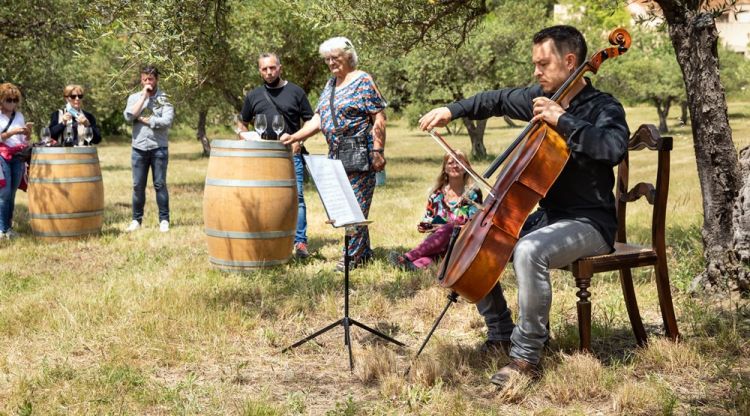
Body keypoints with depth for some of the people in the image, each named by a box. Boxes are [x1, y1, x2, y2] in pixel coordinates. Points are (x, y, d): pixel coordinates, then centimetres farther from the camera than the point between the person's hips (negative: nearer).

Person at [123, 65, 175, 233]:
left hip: (159, 148, -2)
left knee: (160, 184, 1)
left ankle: (164, 220, 7)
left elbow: (167, 121, -13)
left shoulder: (164, 98, 0)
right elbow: (129, 116, -9)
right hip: (138, 149, 2)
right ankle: (136, 220, 15)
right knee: (138, 186, 6)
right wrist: (144, 96, -8)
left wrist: (143, 119, -9)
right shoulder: (134, 97, 9)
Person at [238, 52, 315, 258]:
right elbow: (242, 125, 19)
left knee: (296, 196, -7)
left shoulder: (295, 92, 5)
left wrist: (299, 140, -7)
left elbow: (310, 122, 8)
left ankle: (300, 242, -5)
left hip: (291, 154, -2)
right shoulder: (253, 96, 10)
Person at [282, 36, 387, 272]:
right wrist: (294, 137, 3)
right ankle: (364, 252, 18)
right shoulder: (330, 85, 17)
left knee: (356, 204, -7)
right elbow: (318, 119, 15)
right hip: (337, 155, 8)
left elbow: (379, 117, -9)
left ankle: (353, 256, -3)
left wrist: (378, 151, -16)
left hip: (360, 154, -7)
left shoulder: (363, 81, -5)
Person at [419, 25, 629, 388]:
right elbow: (499, 100, 25)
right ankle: (501, 333, 16)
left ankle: (526, 355, -23)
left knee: (528, 251, -36)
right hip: (546, 215, 8)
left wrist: (562, 119, -31)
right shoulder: (541, 97, 8)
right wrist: (453, 110, 15)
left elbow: (614, 148, -33)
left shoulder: (603, 108, -12)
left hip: (588, 223, -8)